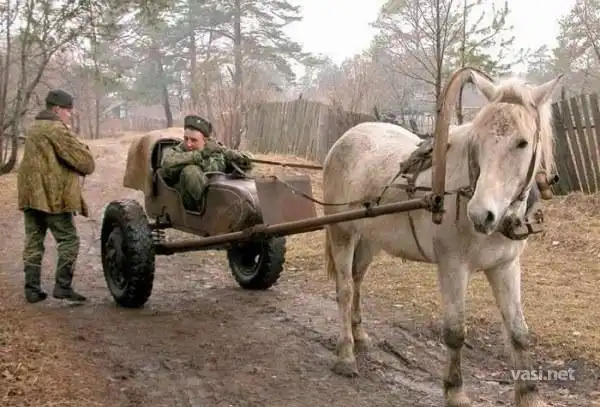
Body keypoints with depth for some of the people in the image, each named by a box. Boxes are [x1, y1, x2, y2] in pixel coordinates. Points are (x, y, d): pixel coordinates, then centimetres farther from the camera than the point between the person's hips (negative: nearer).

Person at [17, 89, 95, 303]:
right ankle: (62, 286, -3)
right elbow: (85, 162, -15)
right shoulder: (57, 130, -12)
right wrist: (83, 149, 7)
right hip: (53, 196, -9)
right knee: (69, 240, 0)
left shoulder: (34, 129, 20)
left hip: (30, 195, 9)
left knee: (33, 242, 10)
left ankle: (32, 289, 13)